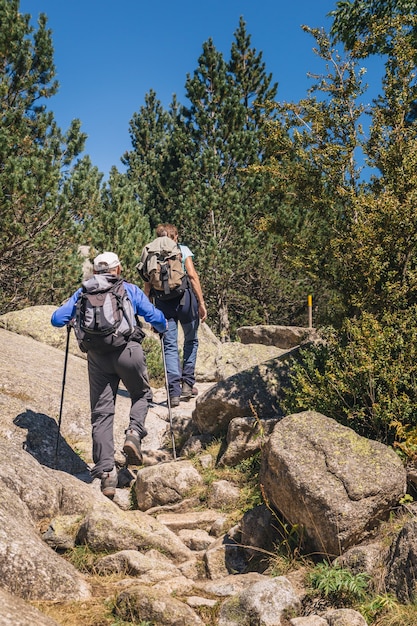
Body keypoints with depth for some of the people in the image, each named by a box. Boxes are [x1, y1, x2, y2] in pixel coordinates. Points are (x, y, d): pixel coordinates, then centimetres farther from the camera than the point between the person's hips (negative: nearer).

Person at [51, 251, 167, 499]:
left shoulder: (84, 291, 16)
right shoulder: (130, 289, 12)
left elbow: (57, 319, 12)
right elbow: (155, 317, 8)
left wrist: (71, 321, 35)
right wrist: (163, 327, 31)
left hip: (97, 356, 1)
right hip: (128, 350, -1)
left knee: (101, 413, 7)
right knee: (141, 394, 25)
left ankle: (106, 472, 1)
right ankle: (134, 433, -1)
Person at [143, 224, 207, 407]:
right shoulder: (183, 250, 3)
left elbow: (148, 285, 4)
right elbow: (192, 276, -7)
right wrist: (201, 303, -7)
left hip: (163, 302, 2)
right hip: (184, 297, -2)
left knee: (170, 346, 4)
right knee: (191, 340, 17)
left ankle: (174, 392, -3)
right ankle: (187, 384, 16)